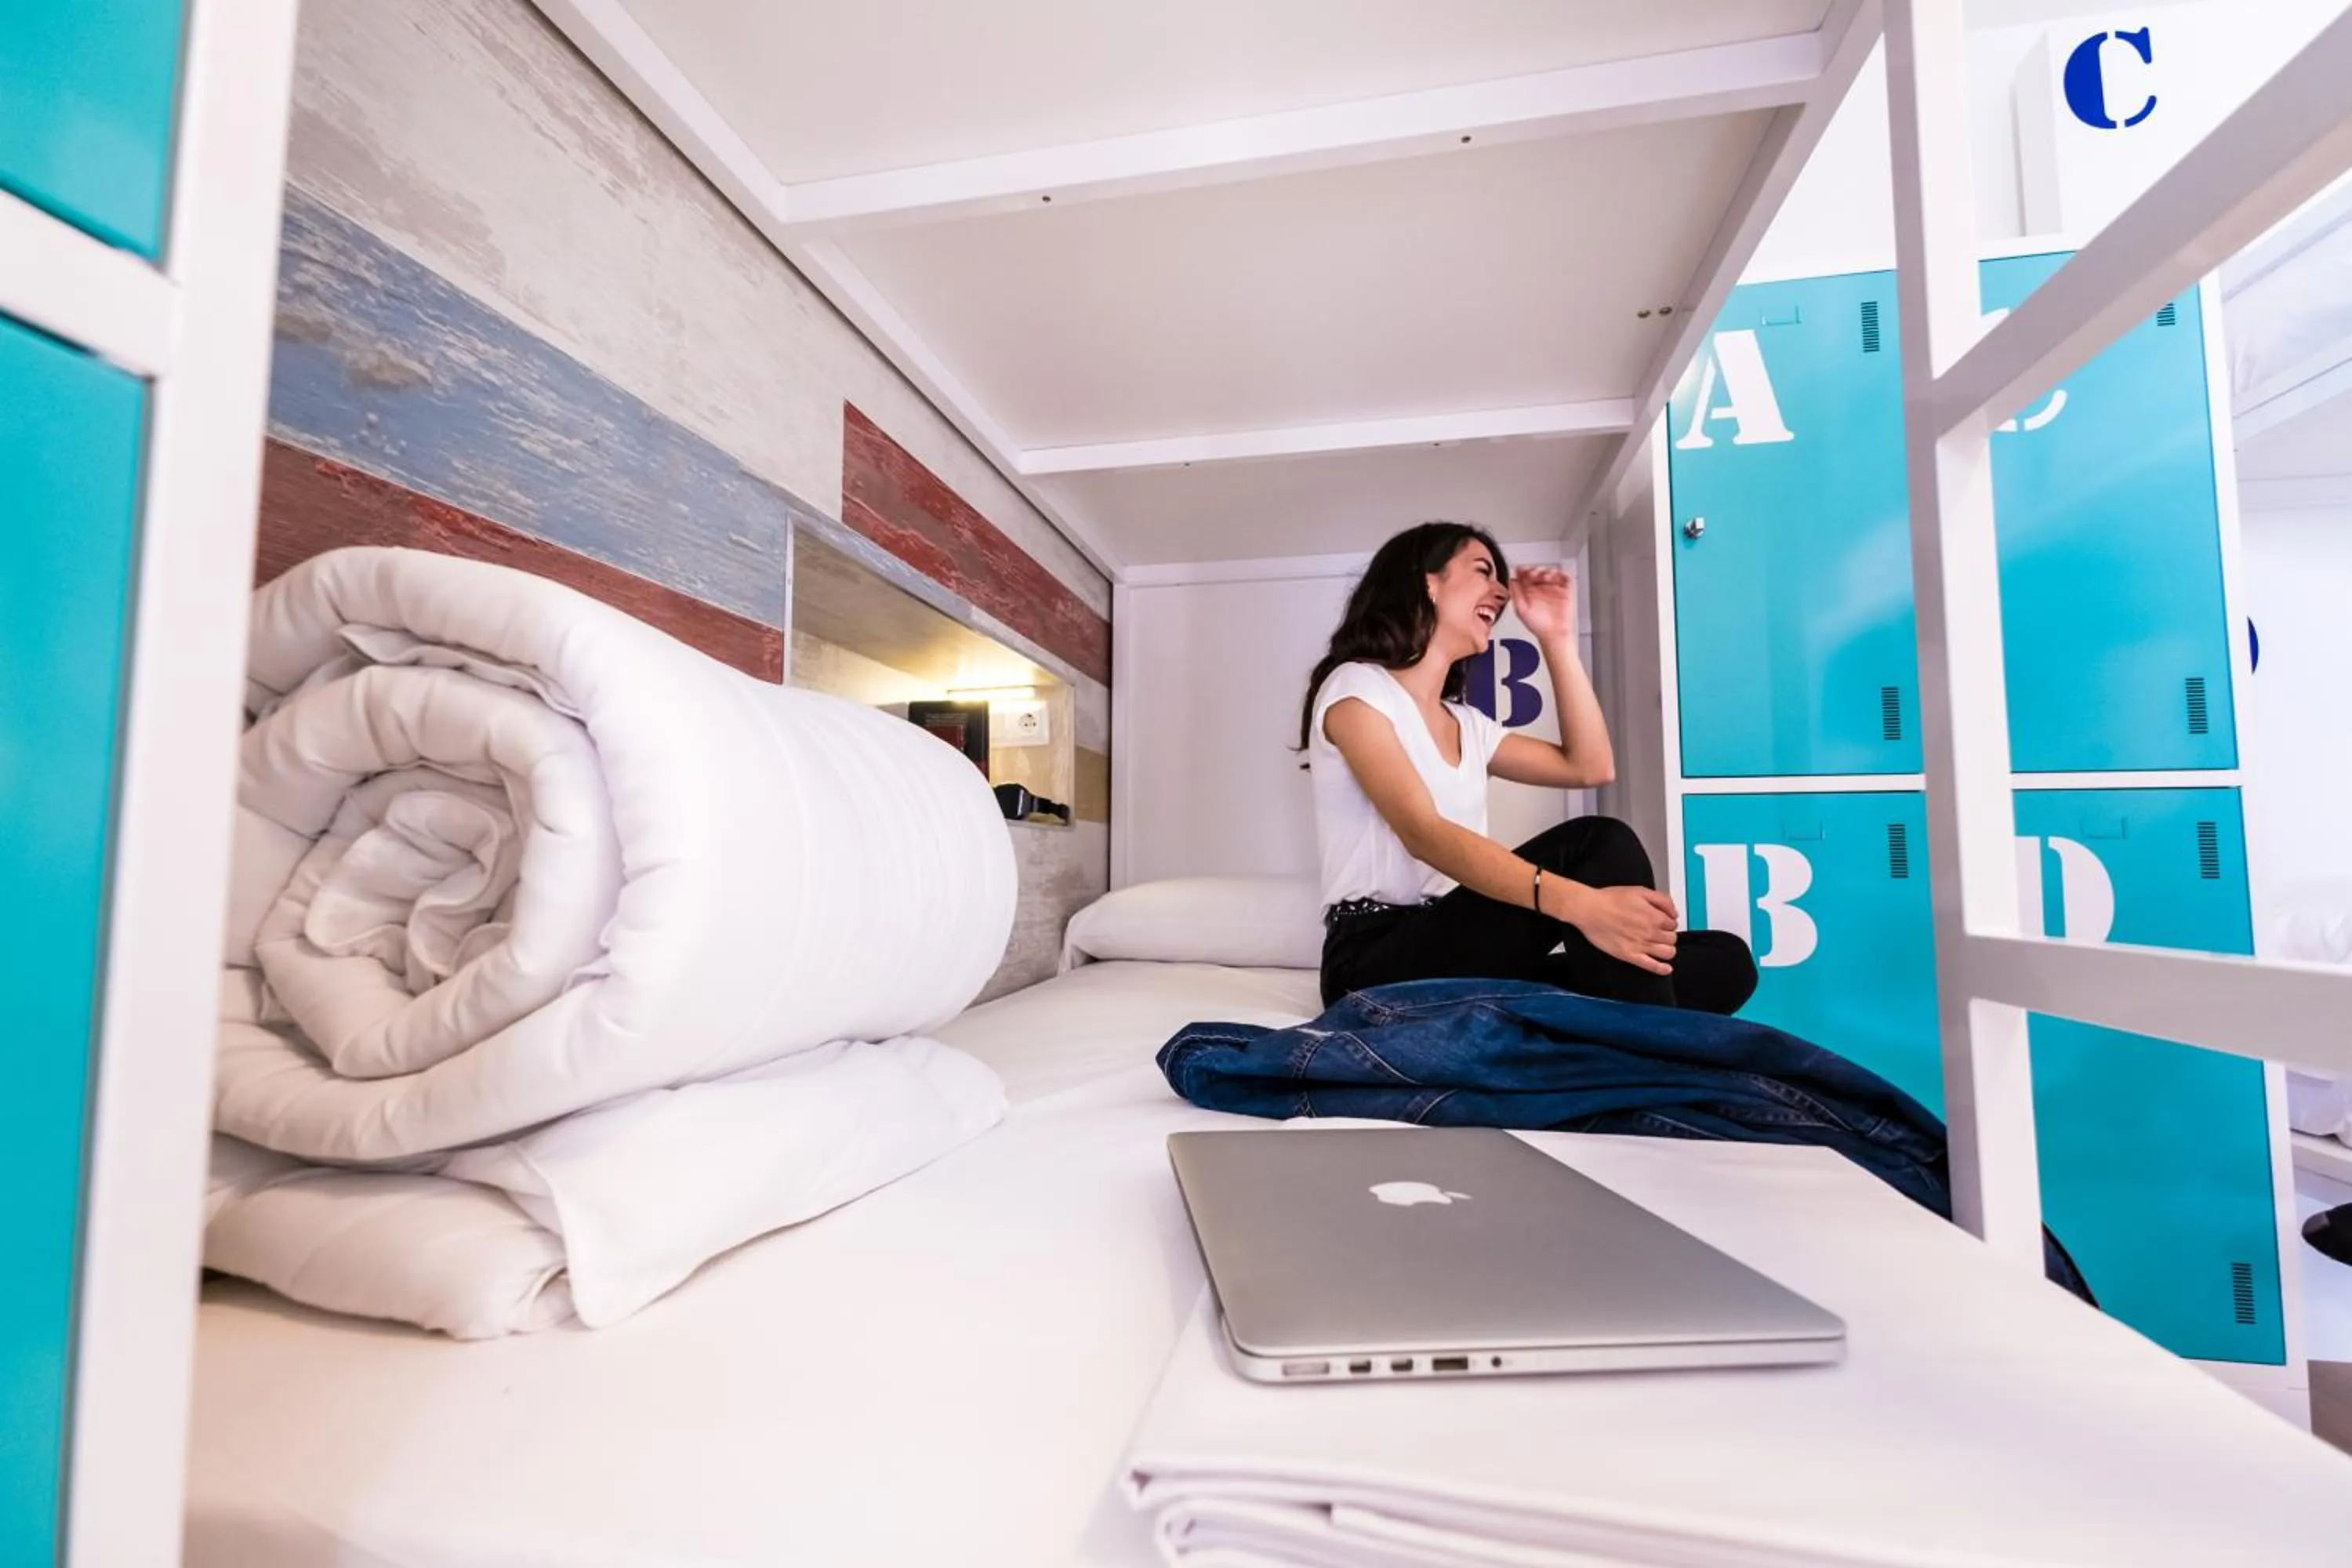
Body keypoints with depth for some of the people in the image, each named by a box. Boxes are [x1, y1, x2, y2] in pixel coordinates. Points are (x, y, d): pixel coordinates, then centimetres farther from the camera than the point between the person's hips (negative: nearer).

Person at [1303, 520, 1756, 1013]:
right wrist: (1577, 902, -32)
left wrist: (1557, 639, 16)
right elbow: (1422, 833, -19)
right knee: (1599, 843, -25)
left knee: (1724, 959, -8)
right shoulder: (1356, 687, -3)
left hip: (1456, 951, 7)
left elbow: (1590, 767, 18)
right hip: (1376, 965, -7)